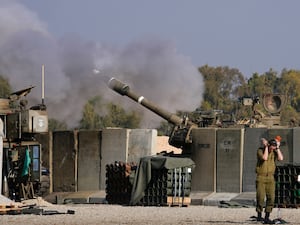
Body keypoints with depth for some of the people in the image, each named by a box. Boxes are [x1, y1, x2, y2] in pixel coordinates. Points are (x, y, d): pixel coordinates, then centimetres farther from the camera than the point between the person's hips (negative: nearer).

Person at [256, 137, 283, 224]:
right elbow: (264, 158, -27)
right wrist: (266, 147, -18)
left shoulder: (275, 152, 3)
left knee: (271, 197, -8)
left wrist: (277, 147, -12)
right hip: (261, 178, -3)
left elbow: (280, 158, -16)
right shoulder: (260, 150, -7)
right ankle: (259, 216, 13)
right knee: (260, 197, -6)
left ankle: (267, 218, -6)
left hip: (270, 178, 3)